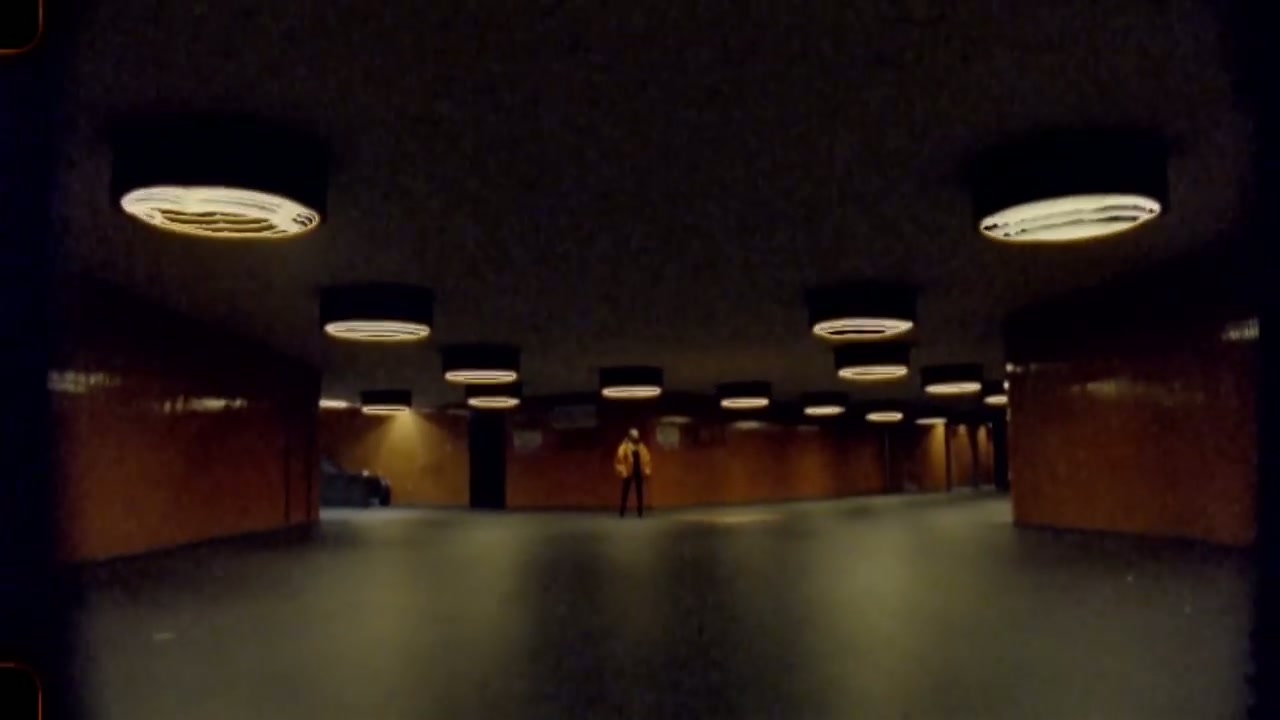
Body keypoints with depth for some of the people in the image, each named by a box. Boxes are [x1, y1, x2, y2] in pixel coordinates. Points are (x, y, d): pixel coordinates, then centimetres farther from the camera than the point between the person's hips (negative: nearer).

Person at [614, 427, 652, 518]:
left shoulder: (641, 447, 9)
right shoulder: (624, 446, -5)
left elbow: (647, 459, 13)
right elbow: (619, 459, -10)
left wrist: (647, 470, 5)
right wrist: (622, 471, -14)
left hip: (639, 472, 4)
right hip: (628, 473, -4)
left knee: (639, 492, 7)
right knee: (625, 492, 0)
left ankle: (640, 511, 13)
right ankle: (622, 512, 6)